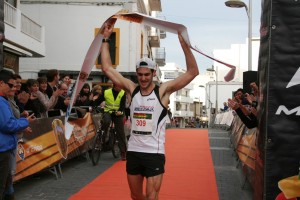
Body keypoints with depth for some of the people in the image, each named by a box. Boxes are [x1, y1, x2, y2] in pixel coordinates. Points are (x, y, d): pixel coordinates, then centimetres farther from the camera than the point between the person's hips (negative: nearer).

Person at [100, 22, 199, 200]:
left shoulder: (163, 91, -7)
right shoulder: (132, 89, 2)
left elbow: (193, 72, -15)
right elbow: (107, 68, 2)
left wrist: (184, 43, -24)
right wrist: (106, 39, -1)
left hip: (154, 153, -4)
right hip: (133, 151, 4)